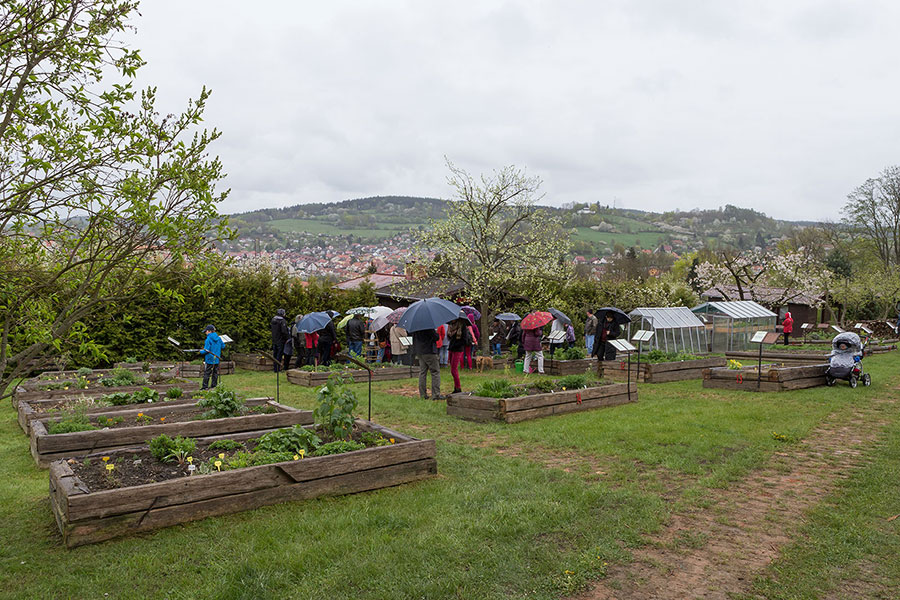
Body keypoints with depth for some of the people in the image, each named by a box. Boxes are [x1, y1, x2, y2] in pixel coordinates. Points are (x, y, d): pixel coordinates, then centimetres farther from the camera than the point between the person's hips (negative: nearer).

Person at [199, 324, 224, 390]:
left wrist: (201, 351, 1)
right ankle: (214, 385, 15)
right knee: (215, 373, 12)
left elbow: (206, 350, -17)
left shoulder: (208, 339, -15)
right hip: (217, 359, 6)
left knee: (207, 373, 0)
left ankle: (205, 386, 0)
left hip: (210, 359, -6)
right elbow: (223, 346, 15)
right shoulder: (219, 338, 4)